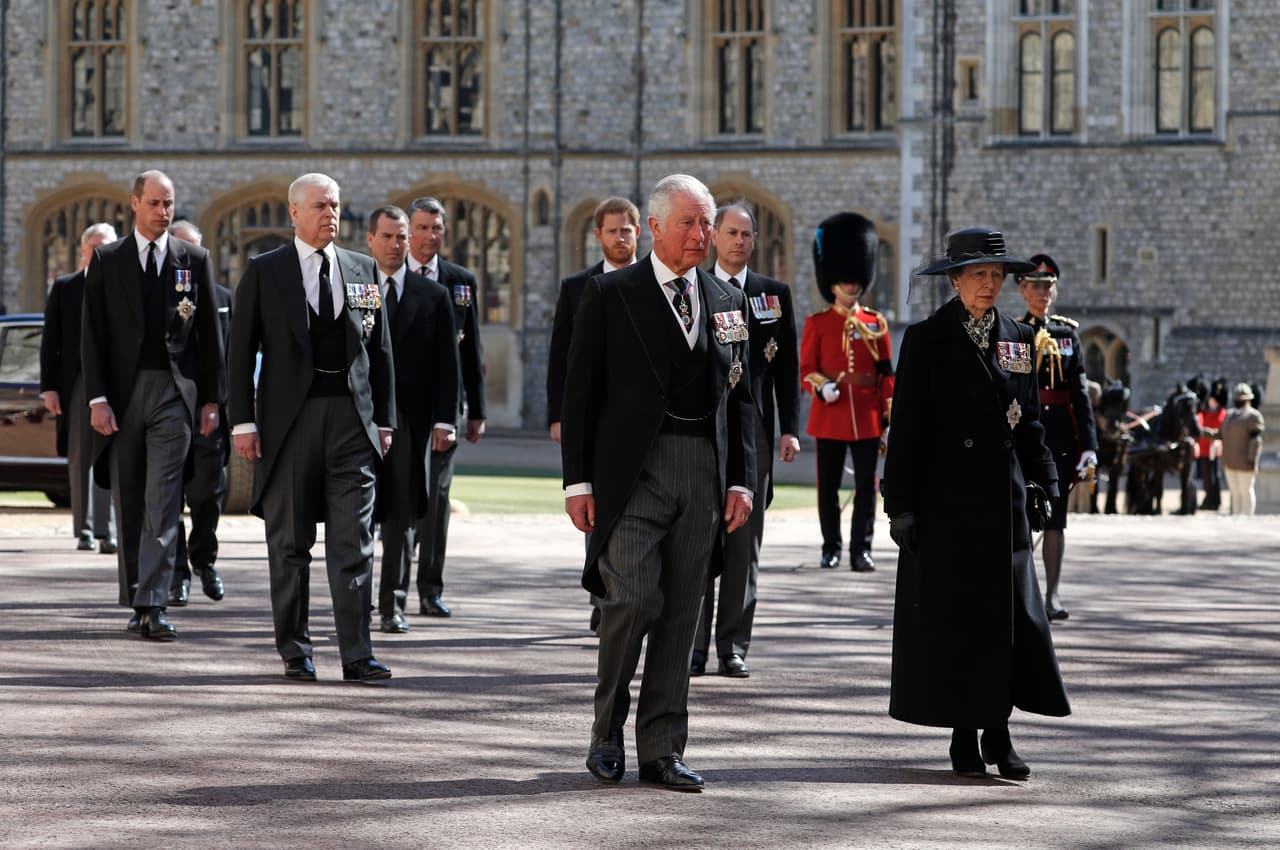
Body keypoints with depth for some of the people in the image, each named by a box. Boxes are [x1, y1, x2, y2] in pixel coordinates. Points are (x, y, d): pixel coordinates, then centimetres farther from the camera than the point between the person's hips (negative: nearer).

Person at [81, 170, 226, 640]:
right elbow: (92, 334, 2)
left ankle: (154, 604, -15)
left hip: (174, 391, -1)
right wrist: (97, 399, -7)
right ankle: (137, 601, 17)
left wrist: (212, 399, 2)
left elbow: (210, 333, 8)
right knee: (129, 504, 7)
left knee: (163, 502, -10)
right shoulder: (107, 261, 6)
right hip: (123, 392, 1)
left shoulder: (194, 259, 7)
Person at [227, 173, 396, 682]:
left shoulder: (363, 270, 11)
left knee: (354, 543, -4)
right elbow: (241, 352, 2)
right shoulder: (264, 272, 3)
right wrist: (243, 422, -6)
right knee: (289, 544, 4)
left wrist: (385, 421, 8)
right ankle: (294, 653, 13)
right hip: (289, 418, -2)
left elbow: (380, 350, 13)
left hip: (352, 418, 2)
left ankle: (356, 655, -4)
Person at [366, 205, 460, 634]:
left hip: (410, 418, 1)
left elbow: (447, 365, 7)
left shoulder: (432, 296, 8)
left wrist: (444, 420, -2)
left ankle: (393, 605, 7)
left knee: (402, 516, 2)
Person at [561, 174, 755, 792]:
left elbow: (739, 397, 16)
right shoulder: (610, 295, 1)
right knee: (633, 599, -15)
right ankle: (608, 730, 6)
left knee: (680, 614, 5)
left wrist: (741, 480, 7)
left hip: (702, 475, 4)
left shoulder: (727, 302, 14)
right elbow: (580, 392, 0)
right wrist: (577, 480, -6)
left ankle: (661, 751, 10)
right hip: (631, 471, -4)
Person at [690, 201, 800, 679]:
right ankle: (693, 647, 2)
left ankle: (733, 648, 7)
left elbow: (787, 366, 8)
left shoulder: (775, 294, 10)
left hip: (753, 430, 2)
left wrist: (789, 429, 1)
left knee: (744, 545, 3)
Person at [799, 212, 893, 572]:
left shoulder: (875, 323, 9)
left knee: (866, 485, -2)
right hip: (830, 413, -1)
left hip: (867, 416, 1)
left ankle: (861, 550, 0)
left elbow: (886, 372, 9)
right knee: (829, 486, 5)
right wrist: (822, 384, -18)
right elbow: (807, 367, 3)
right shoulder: (818, 323, 4)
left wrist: (888, 415, 4)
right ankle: (831, 548, 15)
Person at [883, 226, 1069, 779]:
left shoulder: (1019, 340, 10)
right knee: (951, 615, 1)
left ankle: (998, 731, 6)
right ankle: (964, 737, 7)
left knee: (1010, 614, 0)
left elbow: (1029, 422, 15)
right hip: (946, 499, -3)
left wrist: (1042, 485, 6)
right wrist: (901, 505, -8)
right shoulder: (927, 340, -2)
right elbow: (906, 427, -4)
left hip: (1004, 498, 4)